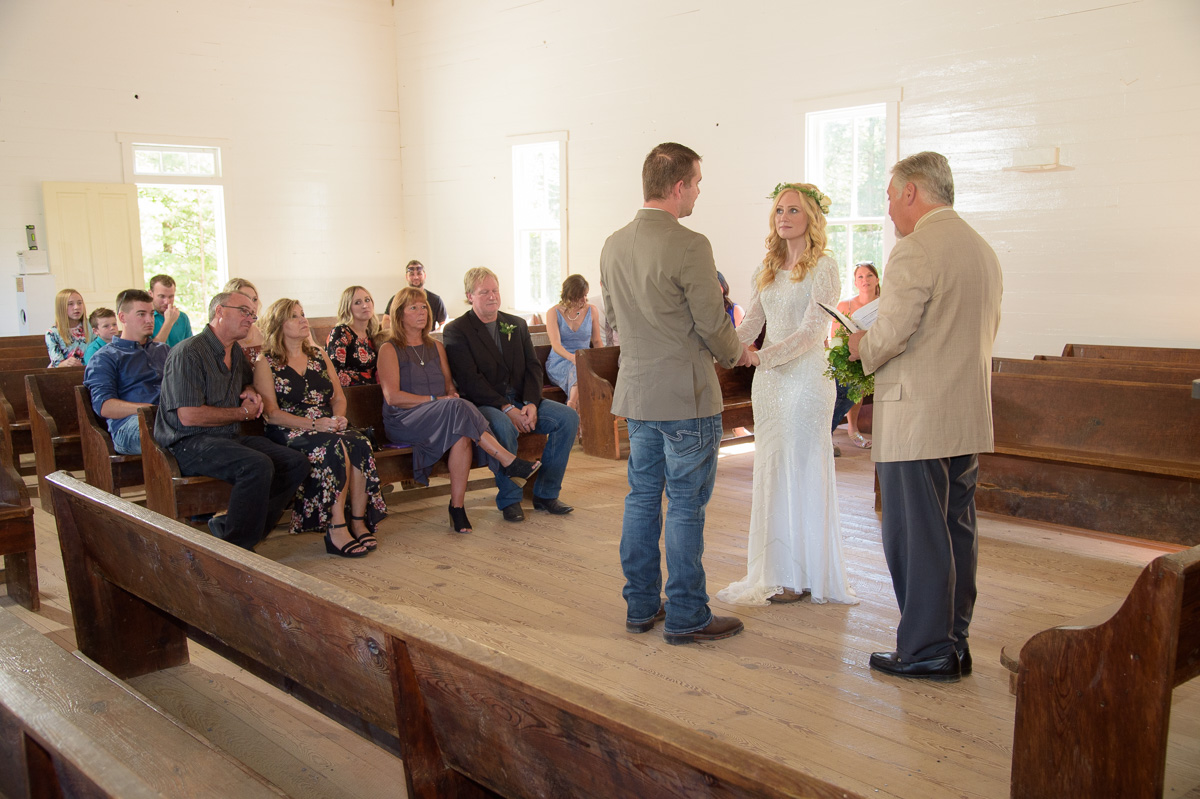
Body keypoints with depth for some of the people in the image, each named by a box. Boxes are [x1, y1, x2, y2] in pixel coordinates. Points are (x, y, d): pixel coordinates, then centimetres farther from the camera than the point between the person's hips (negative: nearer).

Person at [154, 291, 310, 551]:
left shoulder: (236, 352, 16)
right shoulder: (189, 353, -11)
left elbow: (247, 381, 40)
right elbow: (189, 416, -19)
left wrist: (251, 393, 13)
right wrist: (242, 413, -8)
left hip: (232, 437, 9)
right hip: (191, 443, -9)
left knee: (297, 462, -10)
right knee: (258, 466, -34)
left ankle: (228, 525, -7)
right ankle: (234, 547, -20)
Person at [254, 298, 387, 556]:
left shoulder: (319, 356, 21)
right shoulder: (266, 364, 4)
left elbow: (339, 396, 19)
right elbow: (271, 414, -6)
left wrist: (339, 417, -5)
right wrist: (313, 423, -17)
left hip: (328, 426, 5)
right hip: (288, 433, -5)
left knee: (359, 443, -29)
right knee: (334, 447, -35)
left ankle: (359, 521, -27)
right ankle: (336, 530, -34)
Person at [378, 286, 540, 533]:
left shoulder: (436, 347, 22)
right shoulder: (389, 349, 3)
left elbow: (450, 388, 18)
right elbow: (392, 397, -8)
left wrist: (453, 397, -7)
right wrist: (435, 400, -15)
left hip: (445, 417, 5)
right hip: (404, 422, -5)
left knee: (462, 433, -33)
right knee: (458, 409, -34)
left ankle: (457, 506, -33)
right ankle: (509, 462, -32)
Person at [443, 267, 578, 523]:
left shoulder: (517, 325, 15)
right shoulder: (456, 331, -3)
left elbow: (533, 367, 8)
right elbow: (469, 380, -13)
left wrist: (531, 404, -11)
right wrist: (507, 409, -21)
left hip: (521, 401, 6)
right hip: (483, 405, -6)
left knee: (569, 417, -15)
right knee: (504, 427, -38)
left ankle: (546, 494, -6)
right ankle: (509, 499, -18)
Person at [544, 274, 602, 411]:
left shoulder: (592, 311, 10)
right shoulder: (553, 313, 1)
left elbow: (596, 341, 15)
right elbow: (556, 345, -11)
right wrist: (573, 358, -32)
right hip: (559, 362, -2)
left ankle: (571, 407, -31)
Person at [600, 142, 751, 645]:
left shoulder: (613, 246, 7)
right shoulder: (689, 246, -17)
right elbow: (713, 326, -13)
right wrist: (736, 353, 7)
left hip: (635, 392, 7)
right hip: (686, 396, -7)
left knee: (642, 497, 14)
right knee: (686, 505, 2)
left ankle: (640, 605, 24)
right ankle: (686, 616, 11)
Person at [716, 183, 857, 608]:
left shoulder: (822, 267, -8)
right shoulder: (769, 269, 12)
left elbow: (810, 333, -16)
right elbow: (753, 324, 10)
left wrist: (758, 357, -27)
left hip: (805, 378, -7)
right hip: (768, 381, 7)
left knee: (803, 473, 0)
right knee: (771, 472, 10)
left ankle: (804, 576, 12)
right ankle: (776, 569, 22)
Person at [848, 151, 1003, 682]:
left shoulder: (915, 250, -14)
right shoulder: (983, 250, 15)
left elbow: (890, 334, -20)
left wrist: (862, 347, 2)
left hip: (916, 419, -9)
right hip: (968, 418, 9)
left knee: (916, 538, 0)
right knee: (956, 533, 14)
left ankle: (926, 652, 8)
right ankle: (954, 646, 23)